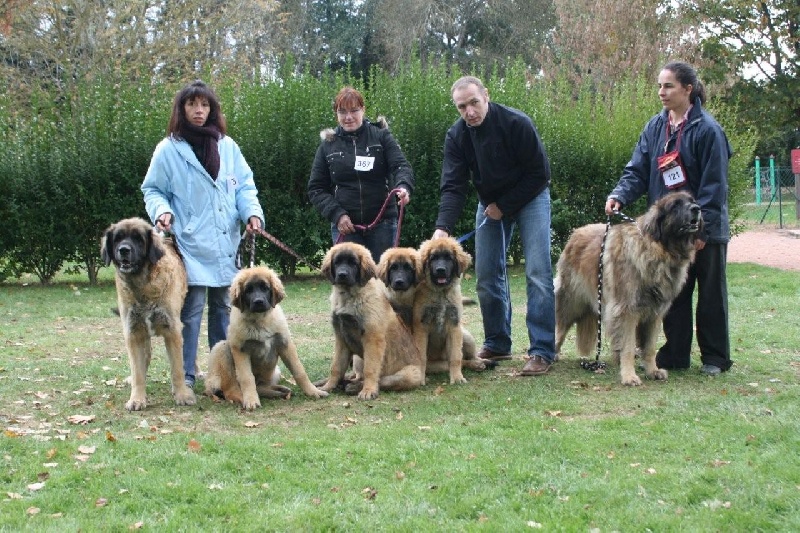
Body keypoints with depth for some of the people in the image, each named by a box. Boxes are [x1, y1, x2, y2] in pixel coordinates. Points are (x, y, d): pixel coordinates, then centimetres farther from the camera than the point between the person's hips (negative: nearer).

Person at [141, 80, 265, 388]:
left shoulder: (227, 146, 9)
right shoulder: (169, 149, -1)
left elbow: (244, 185, 11)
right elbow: (153, 190, 3)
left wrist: (252, 212, -7)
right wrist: (162, 211, -17)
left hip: (226, 243, 4)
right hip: (190, 243, -4)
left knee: (223, 305, 12)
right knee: (192, 308, -9)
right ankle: (185, 375, -1)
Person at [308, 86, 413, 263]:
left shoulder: (381, 136, 4)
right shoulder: (328, 145, 8)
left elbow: (401, 166, -7)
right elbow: (316, 189, 8)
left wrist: (403, 186, -30)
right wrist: (337, 214, -7)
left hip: (382, 223, -1)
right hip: (345, 225, 1)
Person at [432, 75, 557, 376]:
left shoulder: (516, 123, -25)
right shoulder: (456, 135, -13)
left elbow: (540, 172, -19)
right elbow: (453, 186, -18)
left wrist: (505, 206, -17)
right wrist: (442, 227, -33)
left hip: (529, 196, -4)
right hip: (490, 202, 5)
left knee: (538, 272, -13)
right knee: (487, 275, 3)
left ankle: (542, 351, -10)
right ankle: (497, 345, 18)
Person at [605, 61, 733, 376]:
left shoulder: (706, 129, -14)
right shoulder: (655, 127, 4)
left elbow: (714, 185, -15)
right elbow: (638, 170, 2)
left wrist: (702, 229, -18)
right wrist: (619, 195, -17)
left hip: (705, 230, -6)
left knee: (711, 294, 7)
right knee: (672, 295, 12)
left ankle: (714, 357, 18)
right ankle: (675, 354, 21)